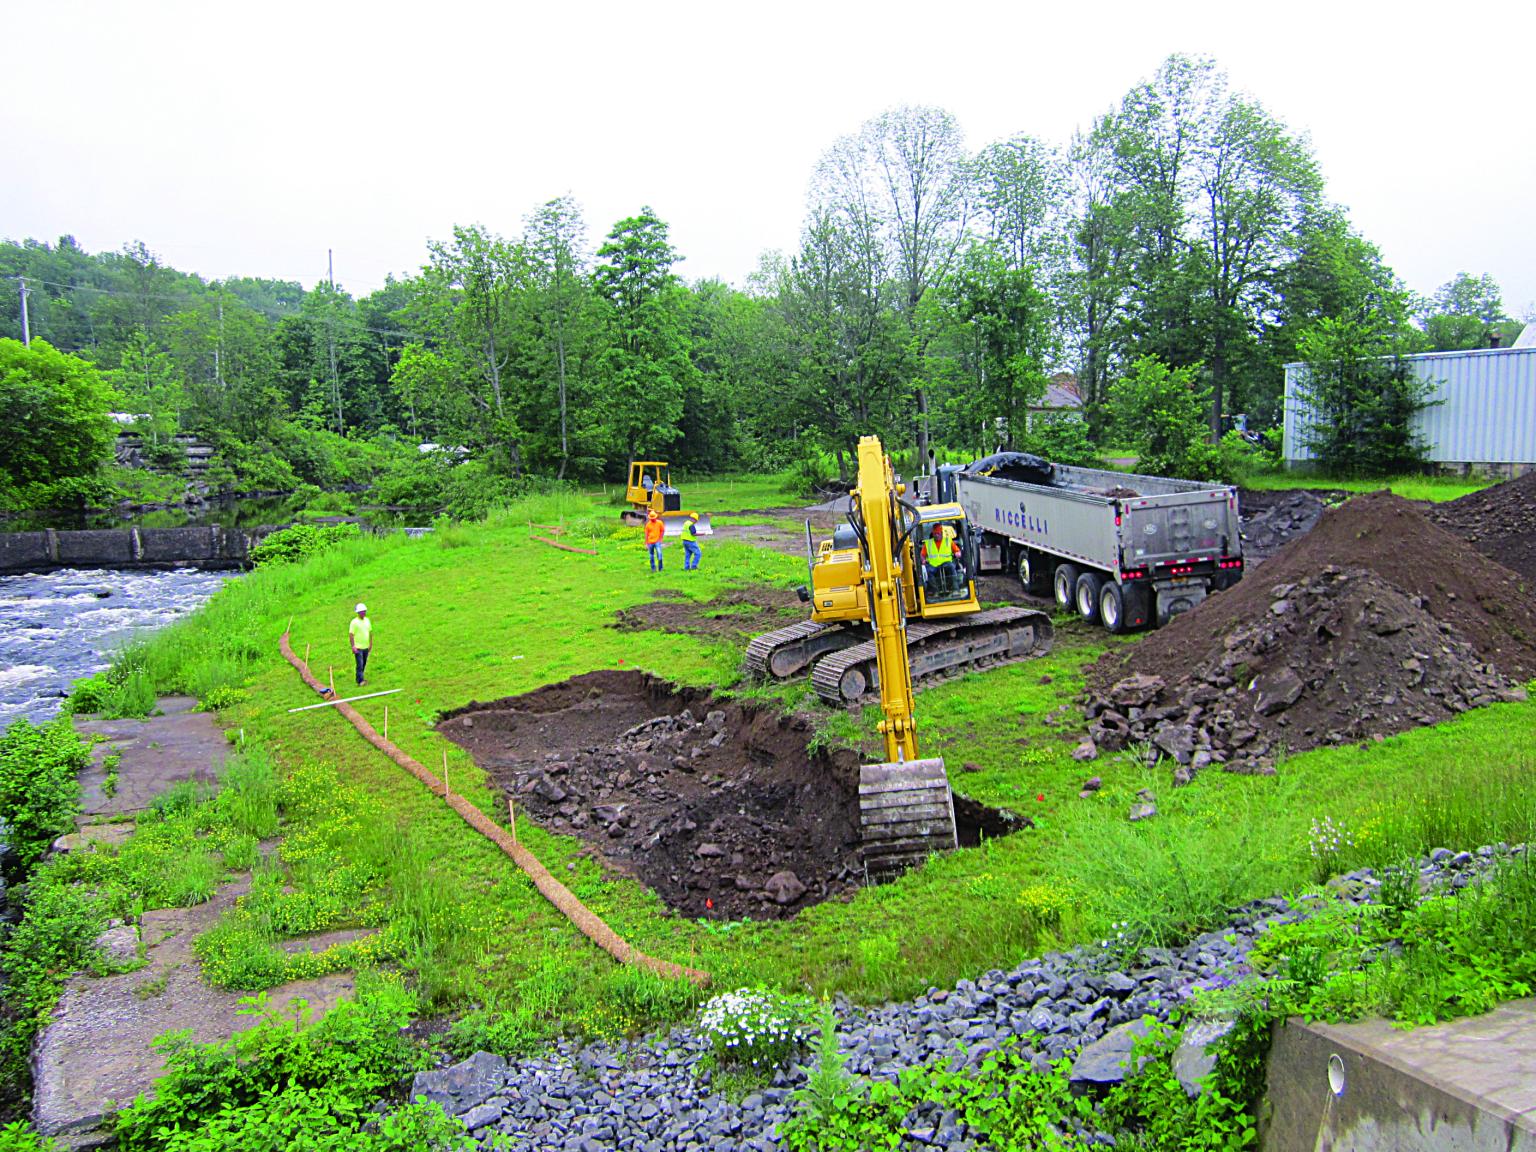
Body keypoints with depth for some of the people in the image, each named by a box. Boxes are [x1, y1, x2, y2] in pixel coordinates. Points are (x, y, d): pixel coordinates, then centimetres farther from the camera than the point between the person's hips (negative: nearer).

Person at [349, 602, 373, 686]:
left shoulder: (367, 620, 8)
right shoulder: (354, 622, -11)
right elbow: (351, 634, -13)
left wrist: (371, 644, 15)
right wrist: (353, 646, -18)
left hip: (366, 647, 6)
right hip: (358, 647, -6)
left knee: (364, 664, 13)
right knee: (360, 664, -12)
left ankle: (359, 679, 26)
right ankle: (360, 681, -13)